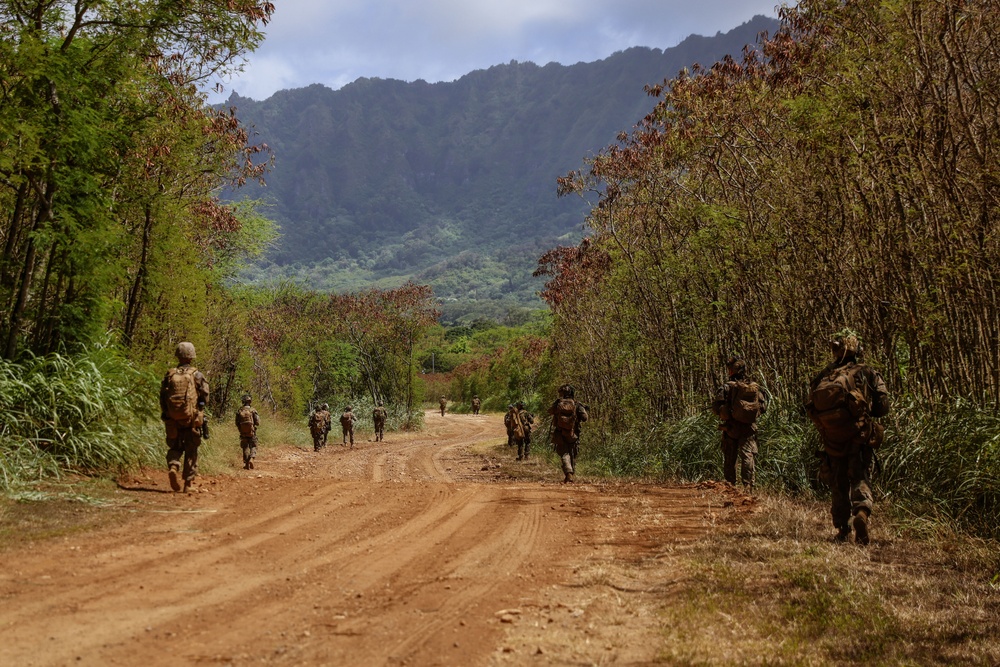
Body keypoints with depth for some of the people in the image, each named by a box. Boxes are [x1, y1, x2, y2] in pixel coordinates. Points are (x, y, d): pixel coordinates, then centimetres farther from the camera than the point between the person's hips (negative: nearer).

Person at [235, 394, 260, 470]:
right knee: (253, 447, 8)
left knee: (245, 448, 12)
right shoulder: (253, 410, -9)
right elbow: (257, 422, -10)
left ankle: (246, 464, 11)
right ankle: (251, 459, -17)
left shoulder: (239, 411, -1)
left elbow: (237, 423, 4)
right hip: (252, 432, -2)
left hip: (243, 433, 2)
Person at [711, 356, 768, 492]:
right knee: (748, 456, 0)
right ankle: (748, 486, -9)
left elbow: (717, 408, -13)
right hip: (749, 427, 2)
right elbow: (763, 407, 7)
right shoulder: (756, 387, 2)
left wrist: (724, 413, 8)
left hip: (731, 428, -2)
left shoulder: (728, 387, -10)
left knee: (729, 459, 8)